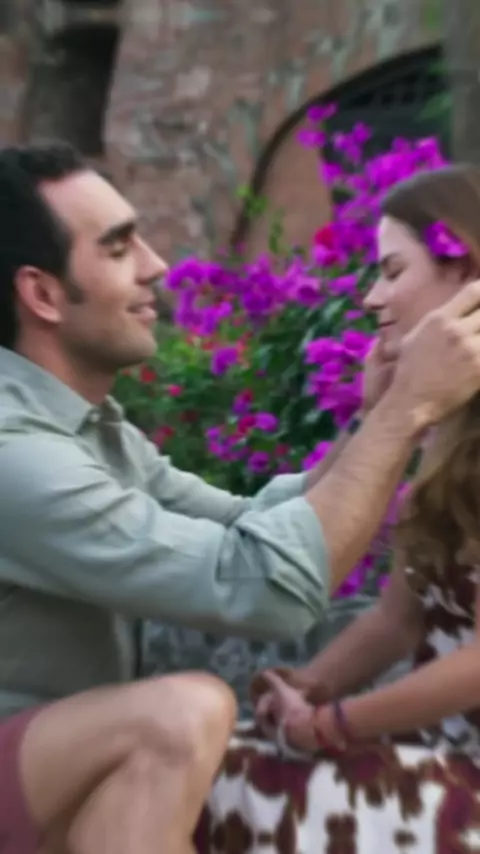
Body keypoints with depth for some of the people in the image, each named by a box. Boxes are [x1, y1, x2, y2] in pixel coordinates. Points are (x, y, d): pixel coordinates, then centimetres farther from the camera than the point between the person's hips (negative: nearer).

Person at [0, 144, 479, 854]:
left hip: (77, 771, 7)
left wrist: (384, 410, -10)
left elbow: (242, 530, -2)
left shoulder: (98, 429, 0)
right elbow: (263, 583, -34)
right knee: (184, 714, -32)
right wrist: (410, 406, -26)